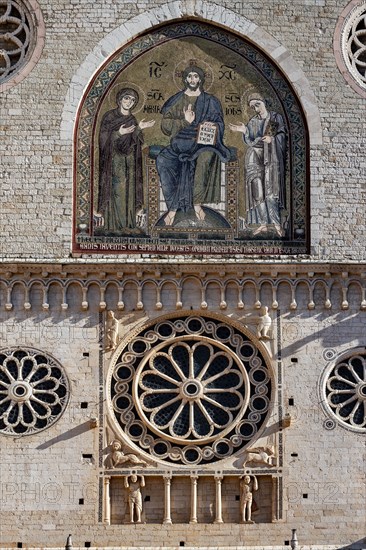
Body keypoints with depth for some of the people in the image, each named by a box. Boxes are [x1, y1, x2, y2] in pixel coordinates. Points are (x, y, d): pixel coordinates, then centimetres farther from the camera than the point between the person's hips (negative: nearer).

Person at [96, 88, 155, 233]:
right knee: (115, 190, -10)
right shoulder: (109, 116, -1)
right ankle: (114, 224, -8)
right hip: (113, 160, -5)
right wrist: (118, 133, -21)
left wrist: (139, 128, -8)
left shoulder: (132, 120, 13)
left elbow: (134, 144, 5)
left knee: (129, 190, 2)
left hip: (129, 162, 5)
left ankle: (129, 223, 5)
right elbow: (103, 139, -9)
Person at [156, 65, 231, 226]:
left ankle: (197, 203, -27)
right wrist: (185, 122, -8)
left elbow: (219, 125, 10)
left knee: (206, 156, -39)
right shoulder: (176, 101, 17)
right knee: (163, 161, -32)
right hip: (180, 142, 1)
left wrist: (211, 127, -14)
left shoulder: (210, 102, 16)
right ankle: (172, 207, -28)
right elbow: (165, 125, 8)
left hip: (202, 142, -1)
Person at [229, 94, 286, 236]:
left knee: (270, 188, -15)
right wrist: (244, 131, -9)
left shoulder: (276, 117, 11)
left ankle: (276, 223, -18)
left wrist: (272, 139, -16)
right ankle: (263, 224, -9)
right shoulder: (252, 122, 17)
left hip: (271, 155, -3)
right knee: (258, 188, -6)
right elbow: (251, 141, 8)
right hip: (255, 156, 3)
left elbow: (282, 135, 3)